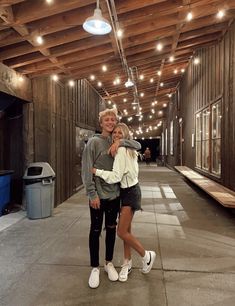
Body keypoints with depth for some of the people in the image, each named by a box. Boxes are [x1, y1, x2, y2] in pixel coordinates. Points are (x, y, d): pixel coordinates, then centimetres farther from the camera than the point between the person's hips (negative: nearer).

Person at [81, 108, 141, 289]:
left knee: (111, 229, 15)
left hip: (114, 194, 4)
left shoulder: (118, 143, 7)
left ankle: (109, 263, 34)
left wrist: (121, 142, -14)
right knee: (95, 231, 7)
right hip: (98, 194, -4)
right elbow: (87, 170, -11)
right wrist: (92, 194, -16)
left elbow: (138, 146, 2)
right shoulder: (94, 142, -7)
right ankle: (95, 268, 24)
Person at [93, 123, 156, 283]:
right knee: (126, 230, 14)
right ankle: (127, 263, 26)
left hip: (130, 192, -10)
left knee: (122, 232, -6)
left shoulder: (121, 151, -19)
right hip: (128, 190, 10)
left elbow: (116, 176, -24)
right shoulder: (128, 150, 12)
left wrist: (96, 171, -19)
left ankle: (147, 255, 15)